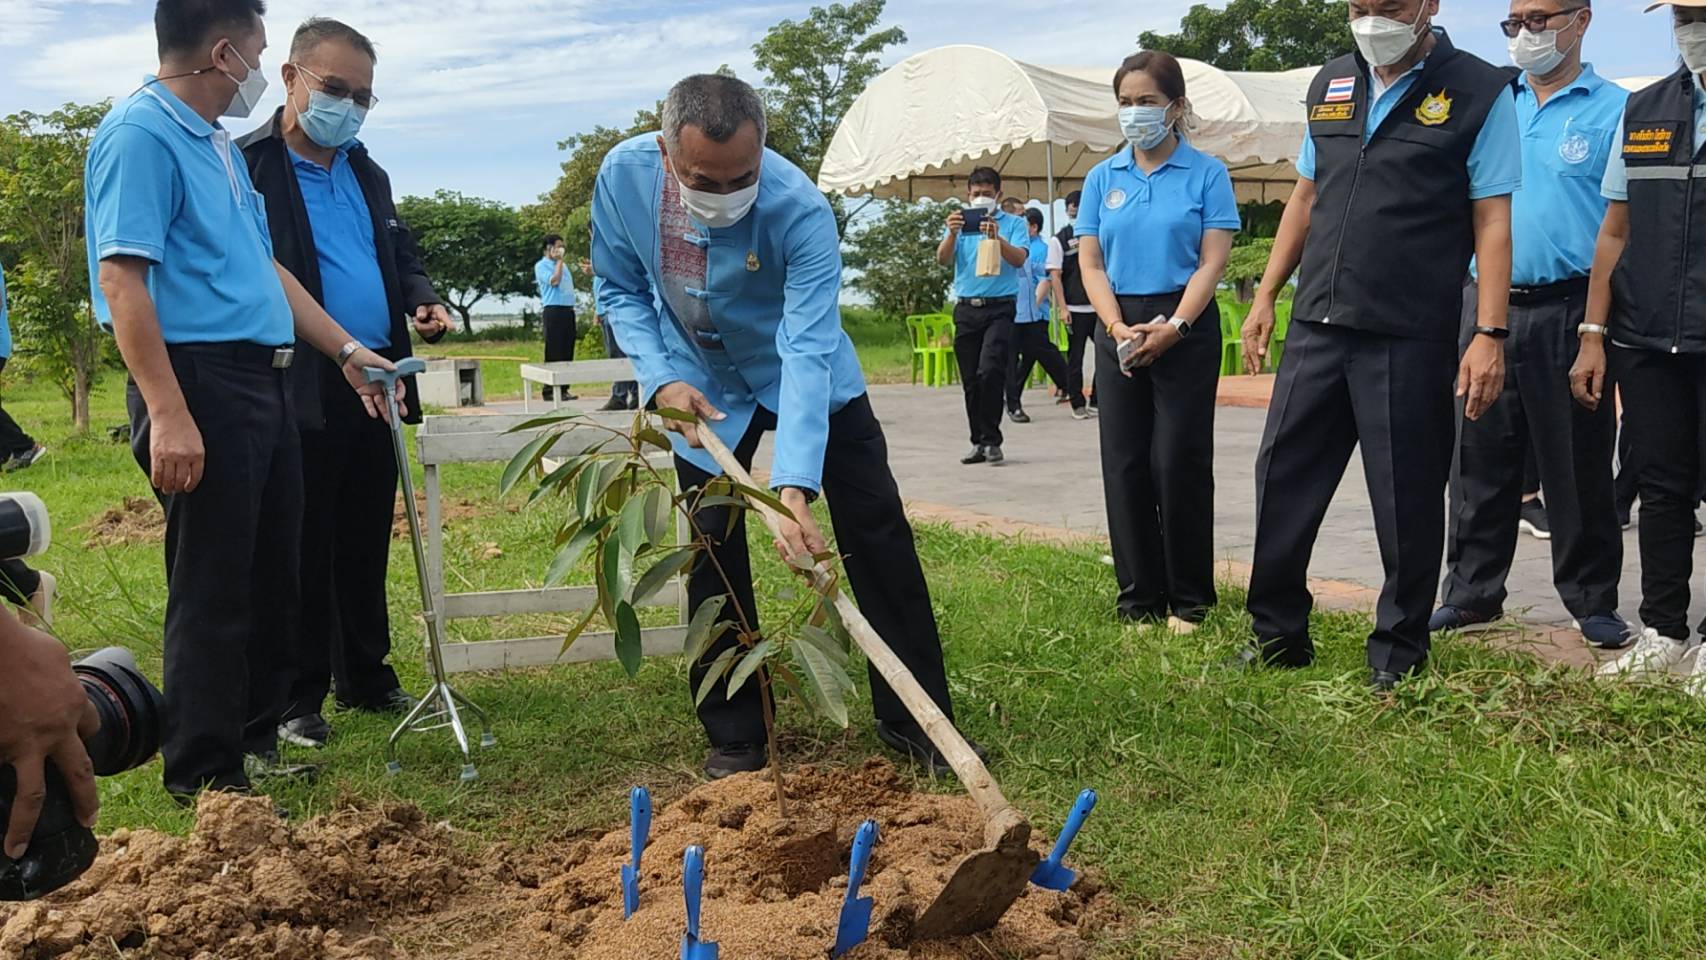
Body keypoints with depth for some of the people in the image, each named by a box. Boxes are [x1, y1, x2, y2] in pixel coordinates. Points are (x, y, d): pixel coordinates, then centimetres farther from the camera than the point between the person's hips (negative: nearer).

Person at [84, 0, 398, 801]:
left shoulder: (217, 144, 18)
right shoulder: (140, 134, -12)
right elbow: (121, 277, -20)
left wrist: (345, 351, 25)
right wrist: (167, 413, -26)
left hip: (261, 381, 10)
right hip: (200, 380, -10)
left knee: (272, 581, 15)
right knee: (212, 590, -3)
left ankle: (255, 743, 28)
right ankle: (205, 777, 8)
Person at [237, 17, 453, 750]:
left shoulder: (367, 175, 18)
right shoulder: (246, 167, -6)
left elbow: (401, 256, 26)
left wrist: (424, 302, 4)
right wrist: (339, 353, -20)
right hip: (299, 390, -6)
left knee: (366, 545, 13)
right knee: (303, 548, 1)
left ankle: (365, 677, 25)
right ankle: (297, 697, 12)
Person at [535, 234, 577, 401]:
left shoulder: (563, 265, 21)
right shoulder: (541, 266, -1)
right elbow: (554, 281, -17)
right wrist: (559, 261, -7)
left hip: (568, 310, 8)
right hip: (554, 310, -8)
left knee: (567, 352, 7)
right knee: (554, 353, -7)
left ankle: (563, 389, 11)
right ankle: (550, 390, -5)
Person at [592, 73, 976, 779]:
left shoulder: (801, 210, -34)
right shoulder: (623, 176, -23)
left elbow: (807, 353, -39)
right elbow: (620, 290, -7)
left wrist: (793, 485, -49)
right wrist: (660, 378, -23)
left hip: (802, 374, -2)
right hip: (703, 389, 2)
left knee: (878, 537, -4)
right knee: (712, 557, 1)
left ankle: (914, 718, 8)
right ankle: (735, 737, 14)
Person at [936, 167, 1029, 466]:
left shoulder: (1014, 224, 6)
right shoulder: (961, 223, 13)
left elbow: (1019, 259, -11)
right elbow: (943, 259, -3)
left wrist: (997, 238, -29)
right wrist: (952, 234, -22)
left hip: (1000, 308, -4)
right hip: (966, 308, 4)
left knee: (990, 371, -19)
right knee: (970, 381, 5)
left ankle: (992, 440, -11)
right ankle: (979, 442, 13)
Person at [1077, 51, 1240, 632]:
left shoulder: (1206, 174, -1)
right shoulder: (1102, 178, 9)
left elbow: (1212, 262, -6)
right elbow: (1091, 263, 5)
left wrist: (1173, 328, -17)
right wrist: (1118, 328, -10)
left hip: (1186, 330, -3)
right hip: (1119, 331, 4)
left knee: (1179, 461, -4)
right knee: (1125, 464, 3)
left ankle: (1188, 600, 8)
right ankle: (1139, 599, 12)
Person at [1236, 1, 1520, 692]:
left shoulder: (1479, 92, -3)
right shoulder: (1331, 85, 13)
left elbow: (1492, 219, -7)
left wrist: (1490, 335, -13)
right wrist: (1266, 296, 15)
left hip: (1410, 340, -5)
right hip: (1318, 325, 5)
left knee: (1407, 500, 4)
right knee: (1282, 478, 8)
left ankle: (1398, 653, 19)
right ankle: (1277, 632, 22)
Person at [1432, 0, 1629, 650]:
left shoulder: (1613, 109, 0)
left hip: (1568, 310, -4)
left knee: (1579, 466, 3)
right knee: (1480, 458, 8)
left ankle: (1593, 602, 16)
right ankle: (1473, 595, 18)